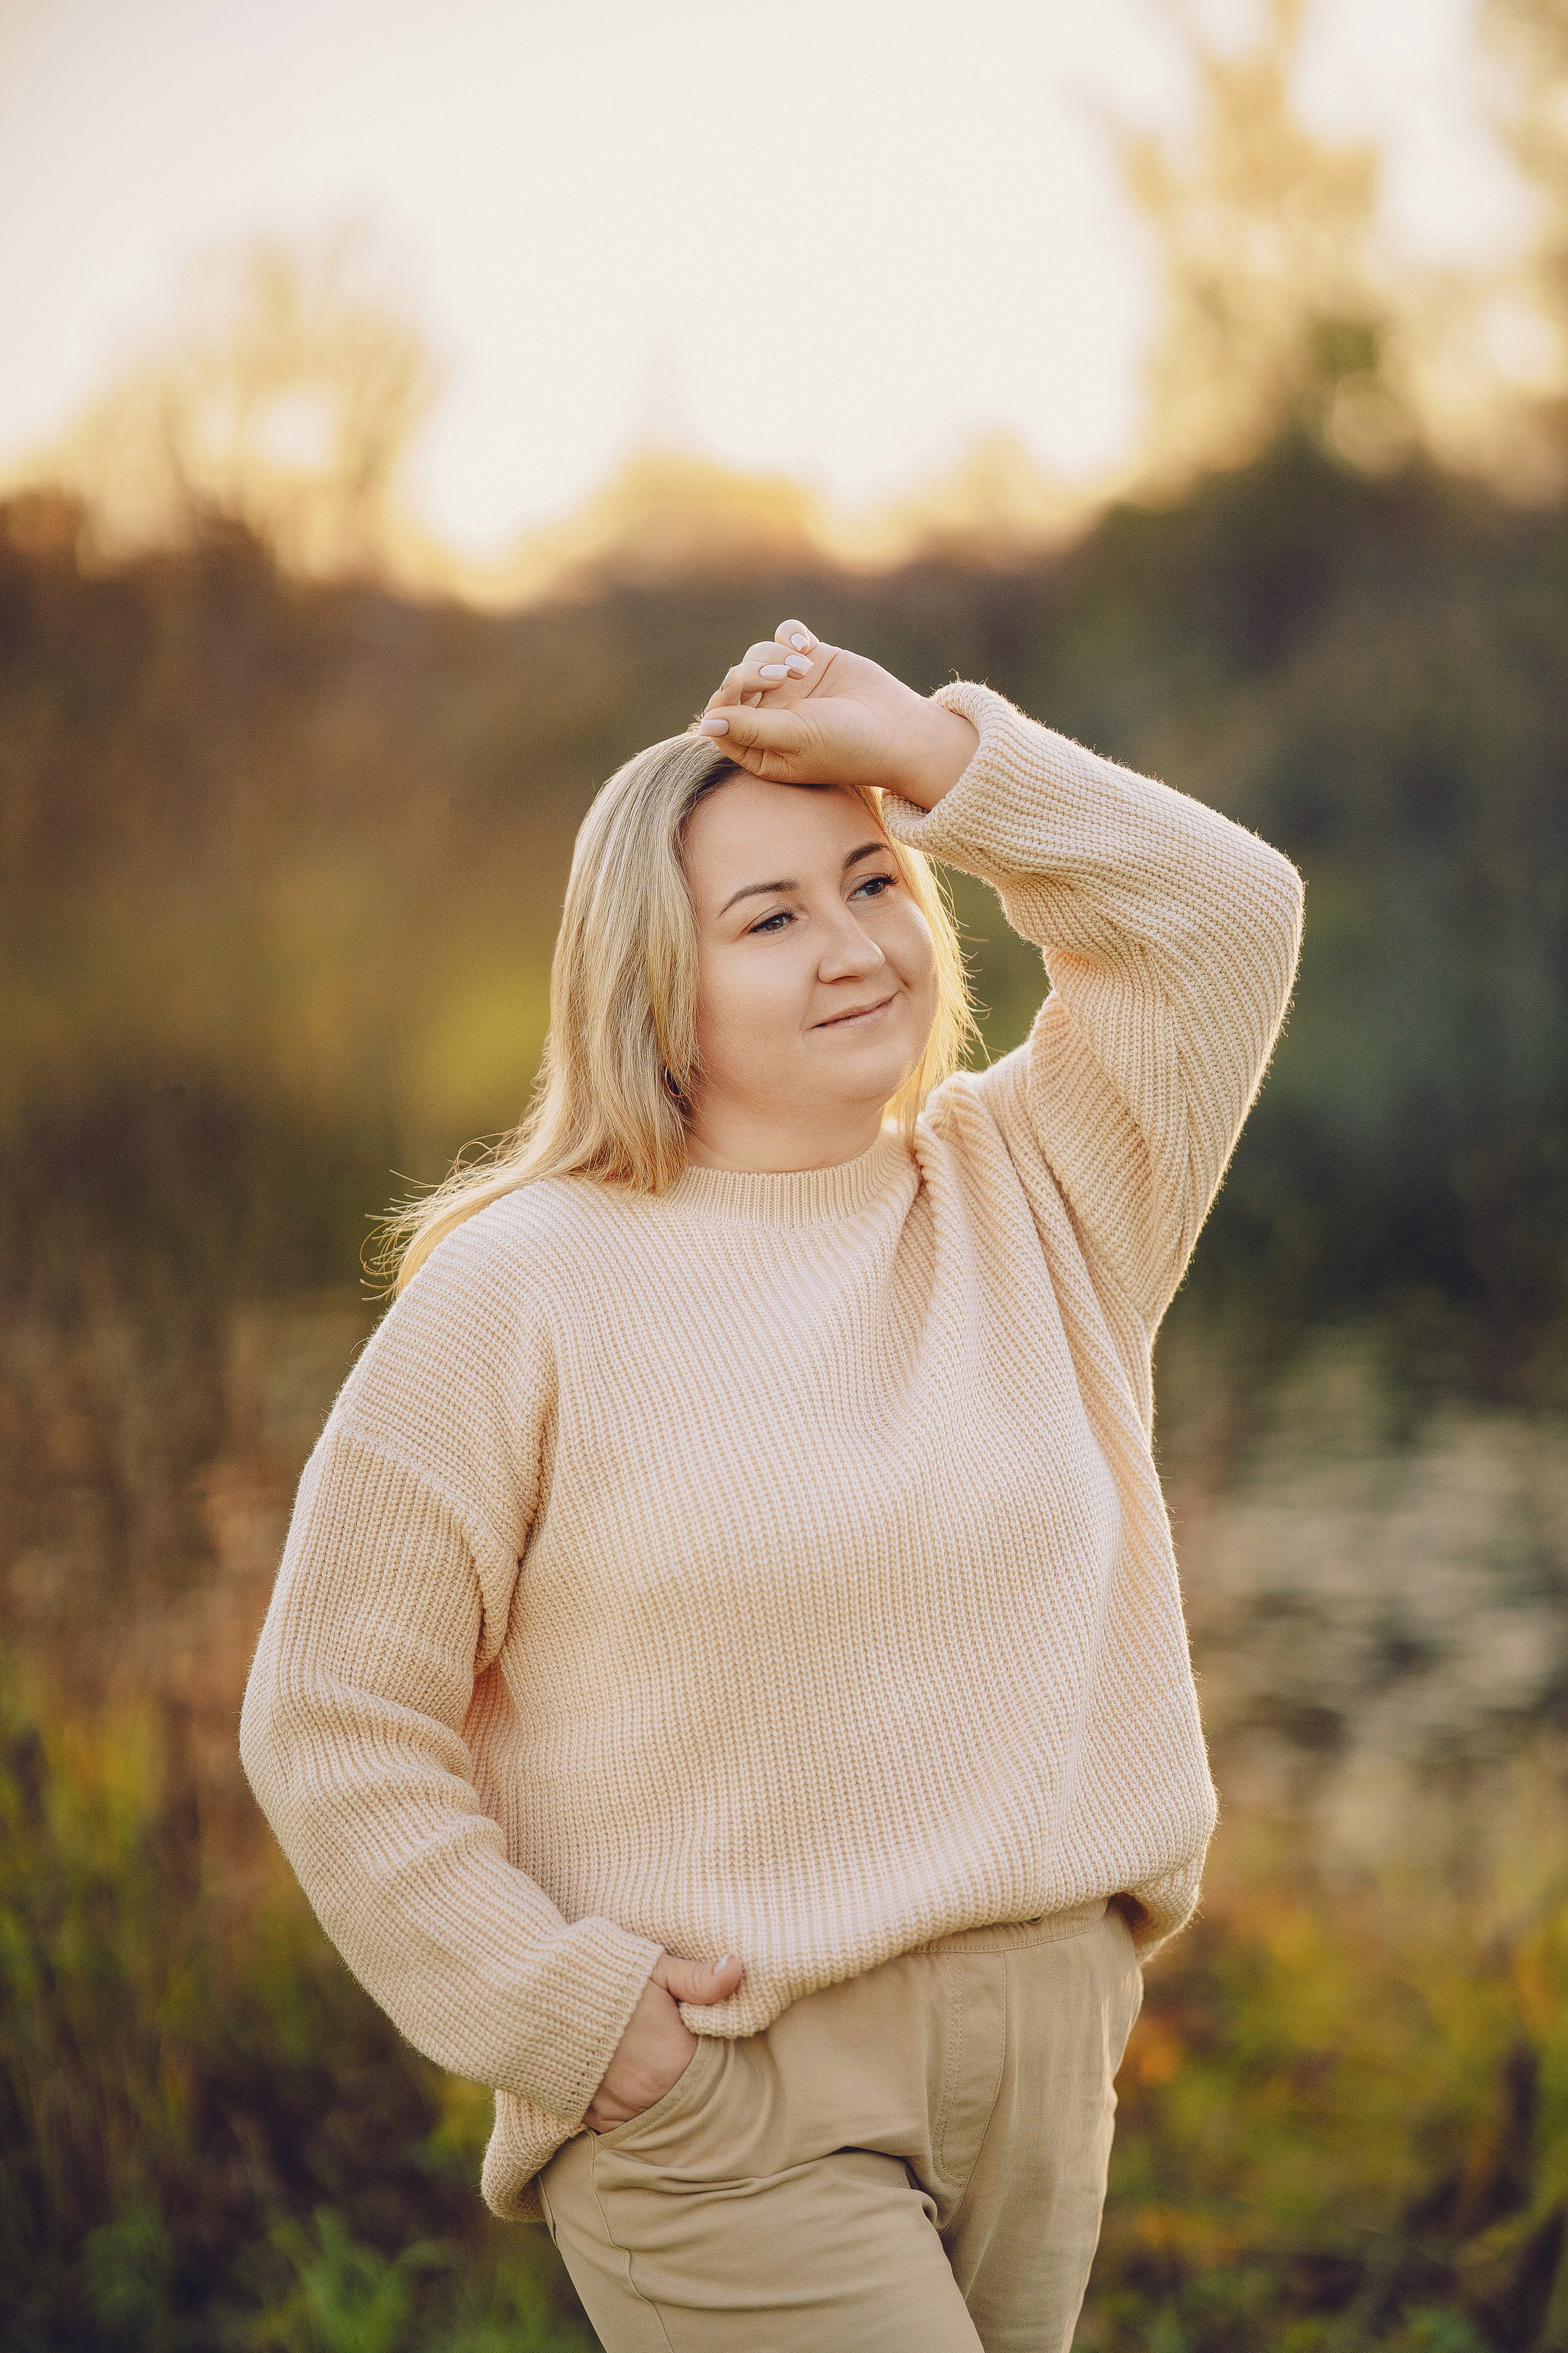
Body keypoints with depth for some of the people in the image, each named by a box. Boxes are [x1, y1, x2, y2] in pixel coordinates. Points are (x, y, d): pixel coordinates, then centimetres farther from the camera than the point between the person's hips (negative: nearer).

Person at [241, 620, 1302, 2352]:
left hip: (1039, 2071, 5)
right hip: (718, 2104, -5)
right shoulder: (521, 1294, -7)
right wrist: (564, 2011, -12)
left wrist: (920, 747, -6)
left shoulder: (1026, 1201, 8)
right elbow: (334, 1721, -7)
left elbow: (1224, 919, 0)